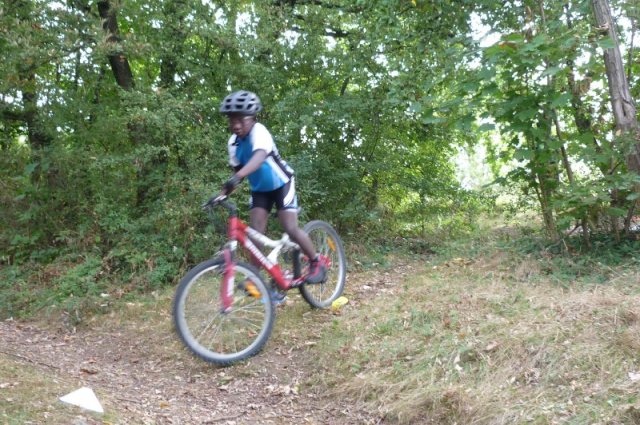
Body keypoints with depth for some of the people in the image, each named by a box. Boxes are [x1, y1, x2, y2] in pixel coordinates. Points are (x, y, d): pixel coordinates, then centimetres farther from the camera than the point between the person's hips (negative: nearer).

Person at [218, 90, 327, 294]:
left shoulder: (259, 131, -31)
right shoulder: (233, 143, -9)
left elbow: (259, 157, -52)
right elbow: (237, 169, -3)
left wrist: (237, 177, -66)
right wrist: (224, 191, -18)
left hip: (281, 184, -6)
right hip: (259, 189, 6)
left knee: (291, 229, -14)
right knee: (255, 233, -6)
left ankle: (317, 262, 8)